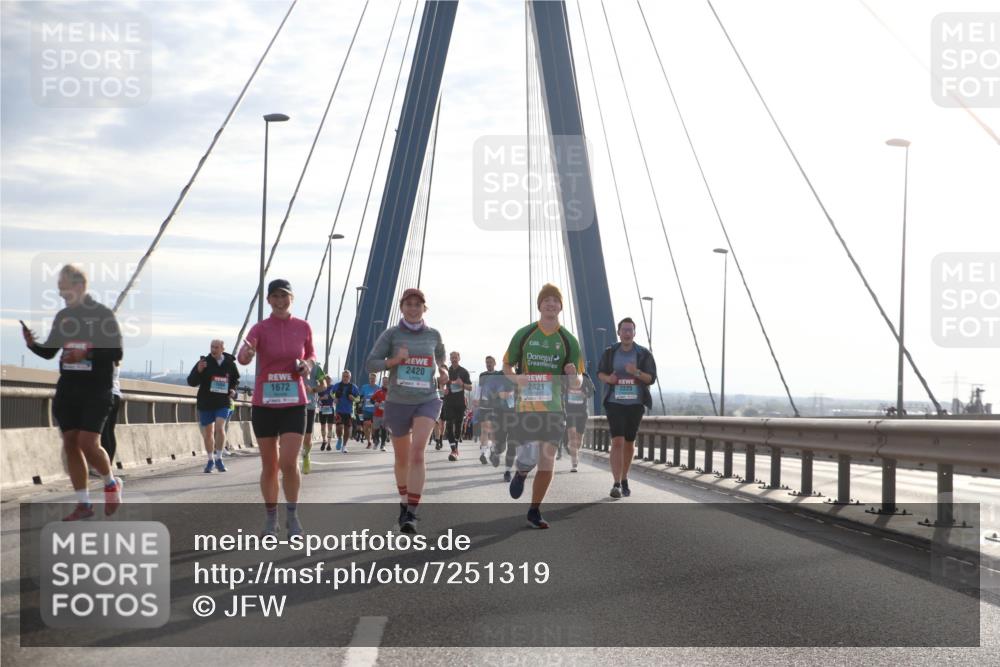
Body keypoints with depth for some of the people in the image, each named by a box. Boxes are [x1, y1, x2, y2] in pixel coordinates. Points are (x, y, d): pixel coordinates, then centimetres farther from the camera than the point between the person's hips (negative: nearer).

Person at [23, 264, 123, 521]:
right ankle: (83, 504, 9)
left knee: (88, 442, -15)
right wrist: (32, 343, -5)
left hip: (96, 390, -6)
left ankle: (111, 483, 13)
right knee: (70, 443, 2)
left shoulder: (103, 314, -6)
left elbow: (116, 353, -11)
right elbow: (49, 351, 15)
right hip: (67, 390, 6)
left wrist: (86, 355, -24)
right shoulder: (63, 316, 10)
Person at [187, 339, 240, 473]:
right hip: (205, 403, 1)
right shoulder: (204, 362, -6)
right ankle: (210, 460, 27)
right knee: (208, 433, 10)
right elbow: (191, 382, -9)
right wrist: (198, 371, -26)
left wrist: (233, 389, -1)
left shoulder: (230, 363, -1)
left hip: (223, 403, -1)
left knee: (220, 428, -19)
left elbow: (235, 380, 18)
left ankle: (218, 459, -7)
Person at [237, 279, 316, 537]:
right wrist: (246, 353, -47)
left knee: (289, 462, -13)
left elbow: (311, 354, 19)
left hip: (294, 404, 0)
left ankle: (292, 514, 9)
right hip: (264, 404, 0)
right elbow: (243, 358, -23)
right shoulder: (260, 328, -5)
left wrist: (308, 364, -5)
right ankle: (271, 517, 23)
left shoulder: (303, 327, 2)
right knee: (269, 466, 7)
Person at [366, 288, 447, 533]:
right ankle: (404, 500, 42)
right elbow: (371, 363, -4)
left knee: (417, 451, -22)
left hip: (427, 401, -1)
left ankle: (411, 514, -23)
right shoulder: (391, 334, -1)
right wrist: (394, 360, -21)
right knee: (402, 458, 15)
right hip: (398, 402, 1)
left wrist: (443, 372, 7)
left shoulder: (433, 335, 6)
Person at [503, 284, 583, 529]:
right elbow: (507, 366, 11)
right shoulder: (524, 334, 3)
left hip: (554, 407, 2)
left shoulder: (569, 340, 5)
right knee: (529, 458, -13)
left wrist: (572, 375, -15)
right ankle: (521, 473, 25)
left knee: (547, 462, 0)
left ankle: (534, 511, 16)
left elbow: (576, 380, 9)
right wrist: (516, 378, -11)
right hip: (526, 405, -2)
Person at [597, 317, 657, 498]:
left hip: (635, 403, 1)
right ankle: (616, 485, -19)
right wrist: (607, 378, -13)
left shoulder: (644, 354, -3)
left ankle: (624, 480, 33)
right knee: (617, 442, -15)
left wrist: (636, 372, -25)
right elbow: (600, 373, 10)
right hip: (614, 403, -1)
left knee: (629, 443, 13)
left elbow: (651, 379, -5)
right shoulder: (610, 352, -1)